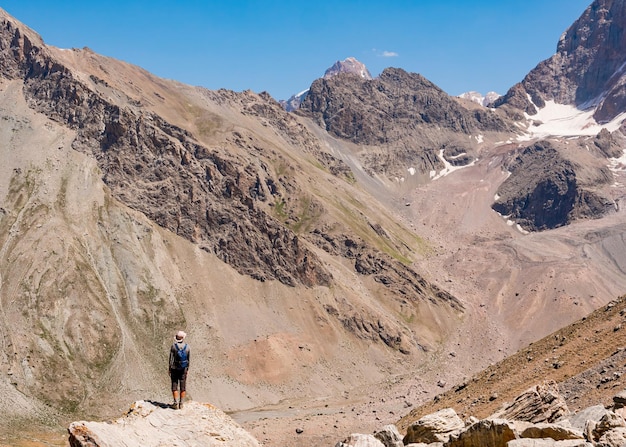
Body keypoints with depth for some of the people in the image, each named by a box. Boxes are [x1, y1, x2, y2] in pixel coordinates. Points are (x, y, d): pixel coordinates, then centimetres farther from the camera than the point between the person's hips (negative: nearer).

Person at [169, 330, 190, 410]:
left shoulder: (173, 346, -11)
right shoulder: (187, 347, -4)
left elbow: (171, 359, -10)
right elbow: (188, 359, 2)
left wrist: (169, 370, -2)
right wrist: (187, 369, 13)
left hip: (175, 369, -2)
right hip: (183, 369, 2)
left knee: (174, 386, 5)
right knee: (183, 386, 8)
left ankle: (176, 403, -1)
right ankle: (181, 403, 10)